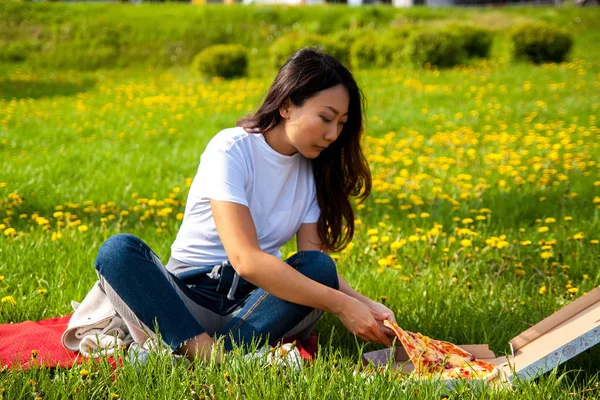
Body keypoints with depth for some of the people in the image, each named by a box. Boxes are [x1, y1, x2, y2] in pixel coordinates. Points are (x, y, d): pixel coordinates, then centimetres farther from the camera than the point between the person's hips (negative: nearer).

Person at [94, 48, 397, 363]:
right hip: (193, 295, -4)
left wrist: (365, 304, -22)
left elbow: (315, 262, -2)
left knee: (318, 268, -28)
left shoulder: (313, 172, 5)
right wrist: (341, 305, -28)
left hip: (256, 302, 4)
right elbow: (246, 259, -27)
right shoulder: (231, 151, -16)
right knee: (117, 250, -31)